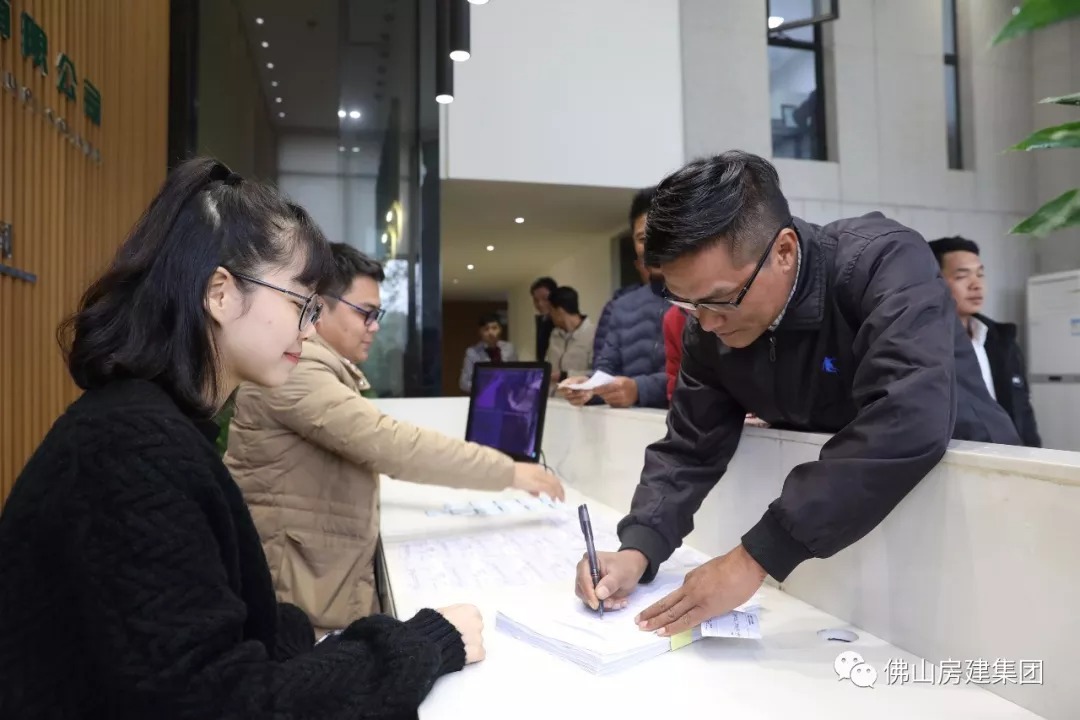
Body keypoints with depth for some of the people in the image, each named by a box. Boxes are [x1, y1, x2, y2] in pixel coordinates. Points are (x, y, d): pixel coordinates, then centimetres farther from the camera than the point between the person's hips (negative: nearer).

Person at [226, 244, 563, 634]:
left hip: (337, 570, 9)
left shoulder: (326, 369, 15)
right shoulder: (293, 371, -21)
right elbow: (388, 444, -30)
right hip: (304, 585, -9)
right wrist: (508, 472, -25)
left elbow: (369, 444, 14)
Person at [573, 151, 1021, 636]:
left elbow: (907, 424, -35)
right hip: (831, 513, 3)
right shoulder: (710, 327, -9)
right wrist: (638, 550, -21)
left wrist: (755, 558, -35)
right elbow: (689, 446, -5)